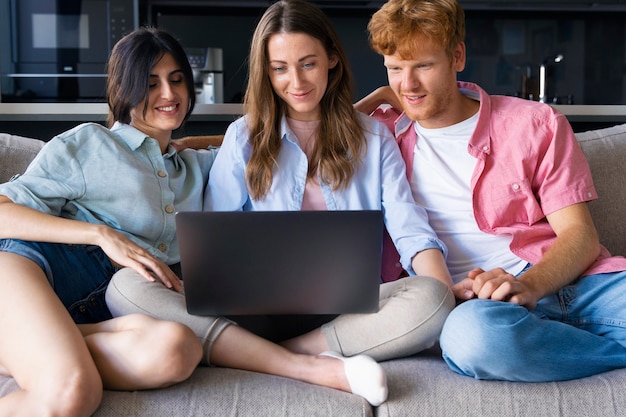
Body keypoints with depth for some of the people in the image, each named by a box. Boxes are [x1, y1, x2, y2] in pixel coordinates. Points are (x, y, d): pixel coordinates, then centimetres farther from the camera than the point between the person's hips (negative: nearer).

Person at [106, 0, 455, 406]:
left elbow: (411, 229, 0)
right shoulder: (245, 137, 11)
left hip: (345, 307, 0)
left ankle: (265, 355, -22)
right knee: (126, 286, -22)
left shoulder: (374, 138, 11)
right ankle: (310, 368, -30)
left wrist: (447, 293, -19)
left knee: (428, 300, -32)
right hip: (262, 307, 1)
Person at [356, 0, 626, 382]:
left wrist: (528, 284, -18)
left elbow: (580, 234, 3)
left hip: (569, 278, -1)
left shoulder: (535, 124, 10)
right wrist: (378, 98, 12)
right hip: (474, 299, 2)